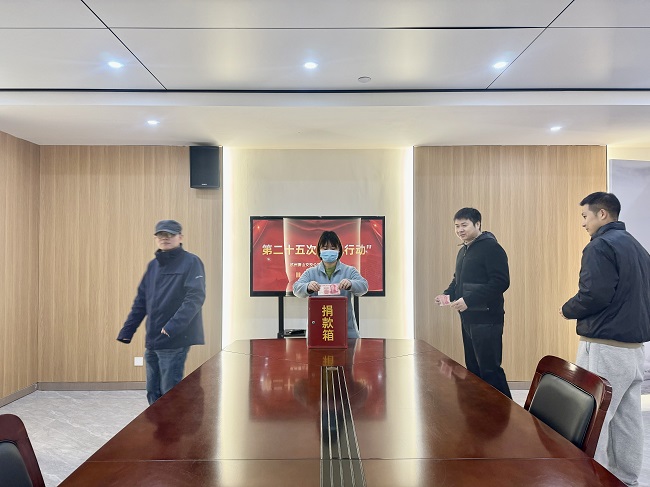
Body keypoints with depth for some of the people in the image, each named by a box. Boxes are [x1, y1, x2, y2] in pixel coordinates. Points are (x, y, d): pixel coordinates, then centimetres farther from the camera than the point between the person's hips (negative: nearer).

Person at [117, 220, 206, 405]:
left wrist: (174, 326, -28)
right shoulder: (153, 265, 15)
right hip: (152, 342, 7)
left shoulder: (191, 262, -7)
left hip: (175, 342, -7)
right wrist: (126, 332, 13)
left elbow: (195, 297, -18)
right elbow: (141, 301, 18)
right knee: (153, 394, 14)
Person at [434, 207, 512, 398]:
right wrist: (447, 294, 7)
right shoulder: (463, 251, 18)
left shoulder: (491, 248, -11)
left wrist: (468, 300, -24)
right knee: (473, 369, 13)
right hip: (467, 318, 9)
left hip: (486, 319, -9)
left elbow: (501, 282, -20)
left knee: (490, 370, -6)